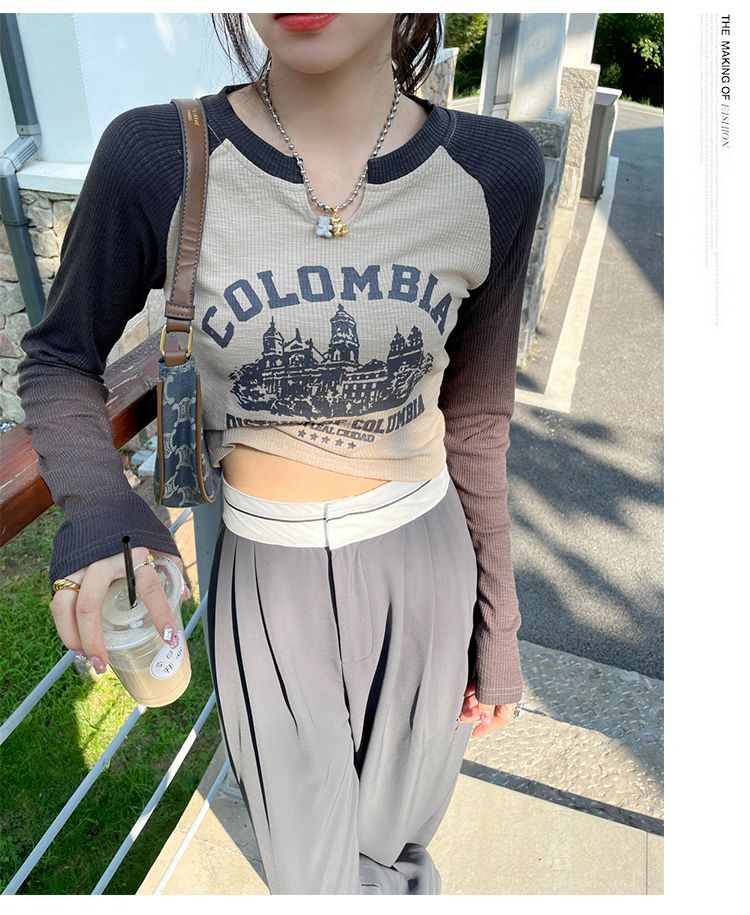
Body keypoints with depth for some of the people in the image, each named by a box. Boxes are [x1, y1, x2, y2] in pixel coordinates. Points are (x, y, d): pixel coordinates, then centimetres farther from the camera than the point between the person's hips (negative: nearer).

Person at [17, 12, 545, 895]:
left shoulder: (493, 171, -10)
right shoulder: (156, 160, -16)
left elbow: (475, 420, -1)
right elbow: (60, 357, -1)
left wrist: (497, 624, 7)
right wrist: (97, 510, -23)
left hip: (421, 563, 2)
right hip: (268, 579, -1)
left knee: (400, 827, 26)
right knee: (311, 864, 20)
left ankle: (397, 869, 65)